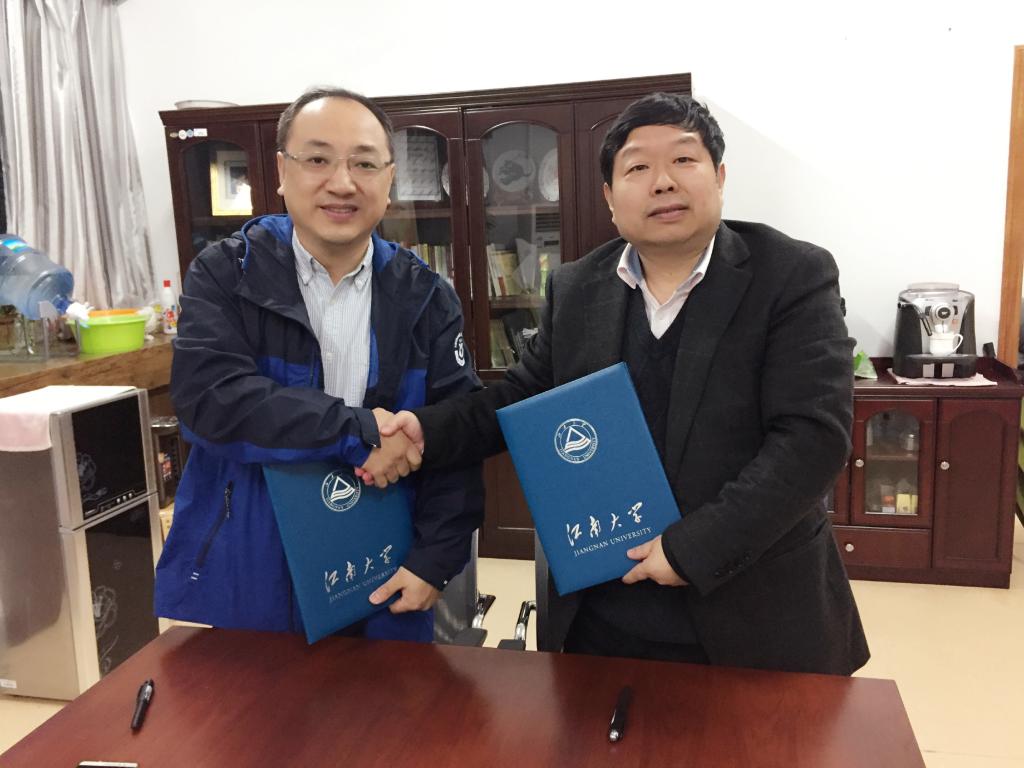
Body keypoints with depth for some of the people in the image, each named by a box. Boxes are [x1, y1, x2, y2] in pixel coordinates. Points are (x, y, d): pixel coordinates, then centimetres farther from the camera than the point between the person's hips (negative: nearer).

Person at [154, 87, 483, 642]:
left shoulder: (424, 297, -1)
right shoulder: (225, 274, -6)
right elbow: (208, 397, -21)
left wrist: (436, 558, -12)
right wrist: (362, 431, -24)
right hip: (237, 584, -1)